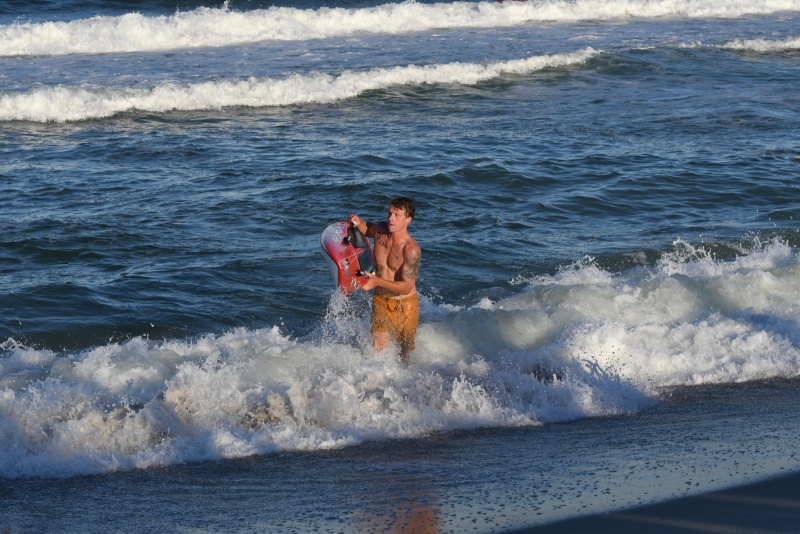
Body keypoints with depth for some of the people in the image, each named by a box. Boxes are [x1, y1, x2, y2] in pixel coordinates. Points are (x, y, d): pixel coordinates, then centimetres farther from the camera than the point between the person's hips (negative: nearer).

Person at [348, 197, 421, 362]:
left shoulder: (411, 249, -24)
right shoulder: (380, 229, -8)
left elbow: (406, 286, -25)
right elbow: (367, 228, 18)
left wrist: (378, 281, -36)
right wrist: (358, 222, -7)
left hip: (404, 304, -3)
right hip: (380, 301, 3)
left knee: (405, 351, 14)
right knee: (378, 347, -10)